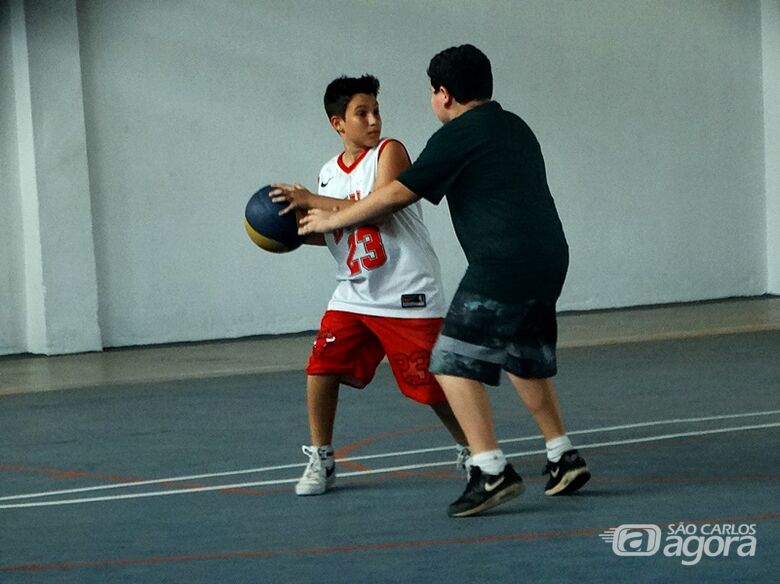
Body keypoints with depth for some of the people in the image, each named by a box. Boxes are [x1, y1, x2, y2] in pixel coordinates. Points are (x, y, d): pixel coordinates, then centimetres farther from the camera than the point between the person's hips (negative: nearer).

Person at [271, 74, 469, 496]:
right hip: (354, 296, 5)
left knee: (430, 382, -1)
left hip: (408, 296, -5)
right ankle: (320, 462, 6)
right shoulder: (329, 173, 9)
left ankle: (471, 451, 21)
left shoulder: (388, 152, -10)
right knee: (321, 367, -8)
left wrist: (311, 202, -23)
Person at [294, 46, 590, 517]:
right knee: (526, 360, 25)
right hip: (549, 258, 9)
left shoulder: (457, 137, -7)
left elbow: (396, 196, -6)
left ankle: (492, 472, -15)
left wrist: (331, 220, 6)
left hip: (503, 264, -9)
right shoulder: (515, 127, 18)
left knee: (456, 364, -6)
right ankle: (564, 457, 27)